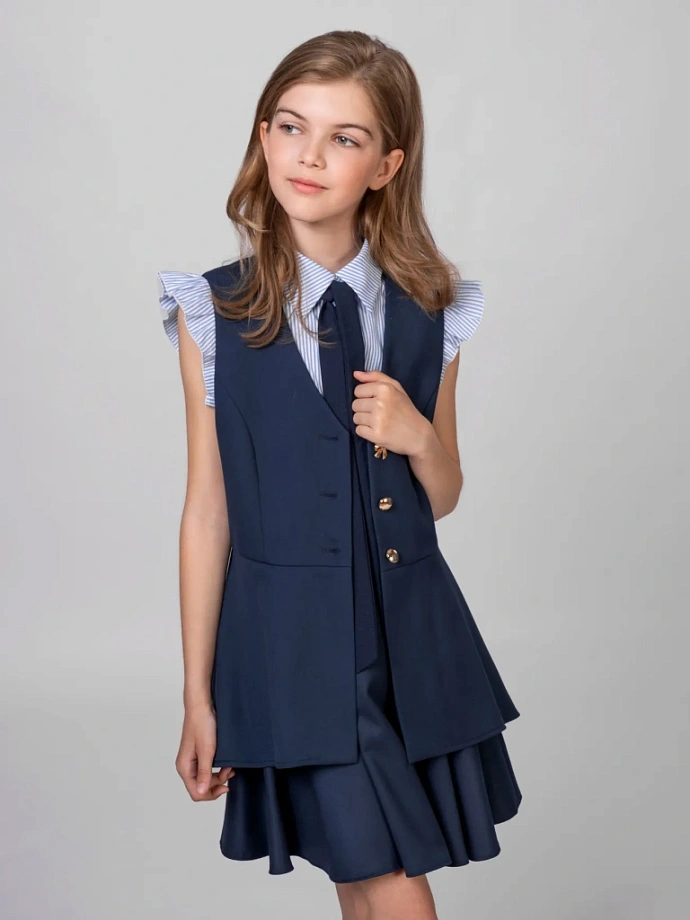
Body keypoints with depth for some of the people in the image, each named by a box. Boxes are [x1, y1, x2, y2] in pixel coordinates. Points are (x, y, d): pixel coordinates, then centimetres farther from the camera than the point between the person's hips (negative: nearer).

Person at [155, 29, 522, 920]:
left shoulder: (430, 313, 2)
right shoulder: (216, 314, -4)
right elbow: (207, 514, -2)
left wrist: (417, 438, -11)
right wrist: (198, 698, 0)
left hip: (414, 635, 3)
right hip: (292, 637, -3)